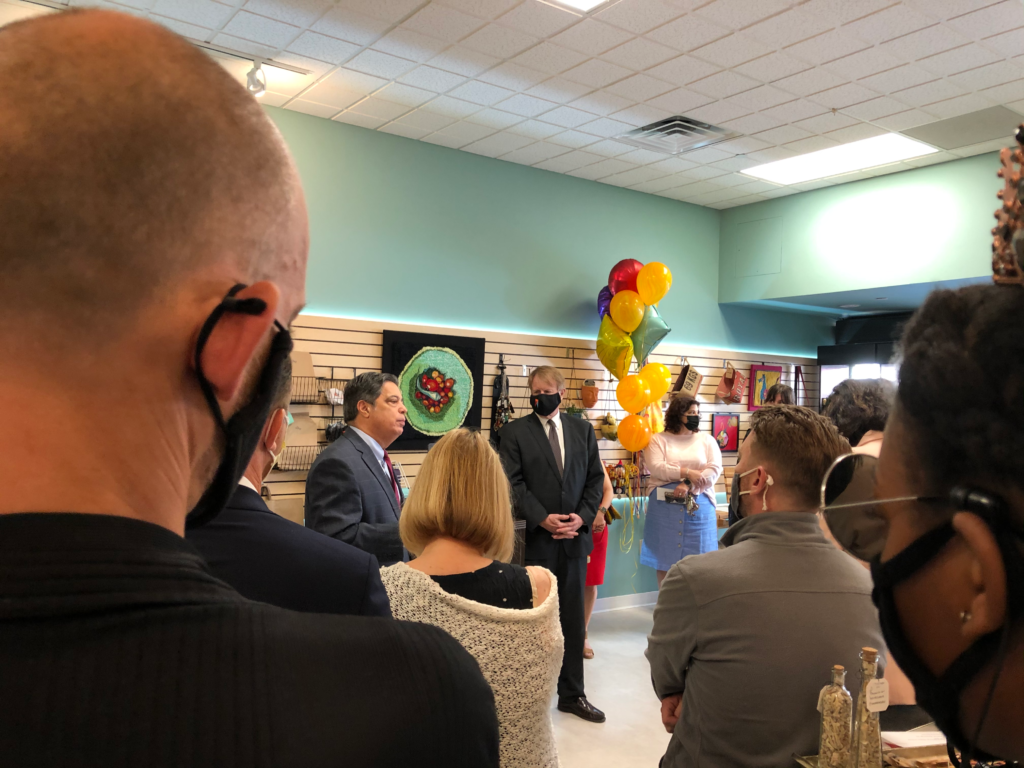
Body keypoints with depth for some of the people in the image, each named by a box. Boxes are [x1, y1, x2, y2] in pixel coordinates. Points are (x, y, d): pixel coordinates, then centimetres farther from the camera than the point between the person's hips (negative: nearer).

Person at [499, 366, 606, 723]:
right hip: (534, 538, -3)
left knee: (573, 618, 12)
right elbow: (513, 483, -8)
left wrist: (582, 517, -6)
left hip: (575, 536, 3)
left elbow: (596, 478, 8)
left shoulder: (582, 429, 9)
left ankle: (572, 694, 25)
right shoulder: (515, 431, -2)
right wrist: (543, 519, -16)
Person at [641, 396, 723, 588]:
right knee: (664, 557, 3)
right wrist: (687, 473, -18)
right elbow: (655, 468, -10)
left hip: (698, 506, 1)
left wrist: (688, 485, -16)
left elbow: (715, 470, -3)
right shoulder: (658, 439, 5)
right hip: (665, 506, -1)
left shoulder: (707, 439, 10)